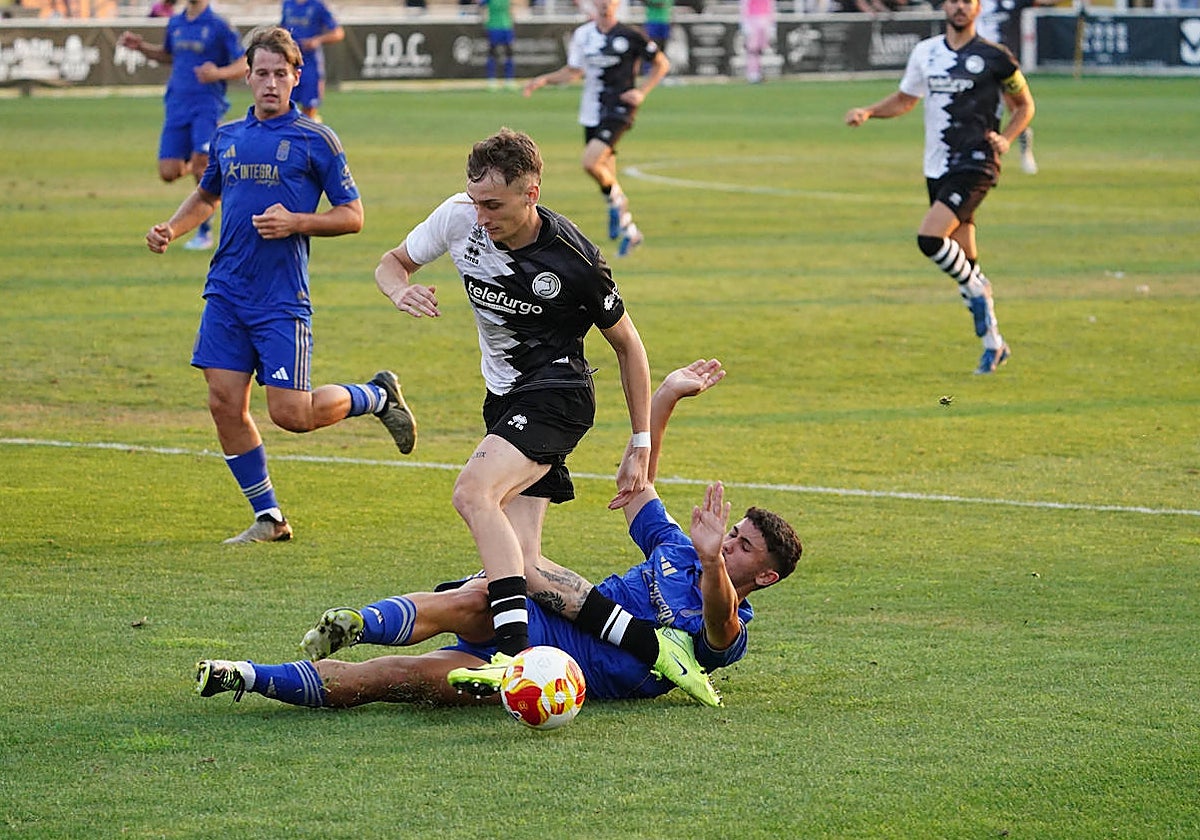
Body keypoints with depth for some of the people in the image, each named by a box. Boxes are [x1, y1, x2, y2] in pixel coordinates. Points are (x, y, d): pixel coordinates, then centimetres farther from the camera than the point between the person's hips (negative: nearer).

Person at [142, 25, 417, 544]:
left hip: (283, 297, -5)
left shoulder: (315, 140, -2)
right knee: (225, 404, -1)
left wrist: (295, 222, -16)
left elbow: (352, 216, -1)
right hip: (226, 292, 5)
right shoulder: (227, 138, 13)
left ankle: (378, 396, 20)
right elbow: (206, 197, 31)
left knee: (291, 414, -8)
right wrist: (170, 229, 13)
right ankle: (268, 519, 11)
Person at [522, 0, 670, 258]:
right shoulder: (582, 35, 7)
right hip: (591, 113, 6)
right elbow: (573, 72, 17)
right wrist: (544, 80, 2)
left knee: (590, 162, -24)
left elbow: (661, 64, 3)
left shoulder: (630, 36, -7)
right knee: (607, 175, 9)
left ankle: (616, 199, 3)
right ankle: (630, 232, 25)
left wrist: (642, 92, -9)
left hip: (618, 109, -6)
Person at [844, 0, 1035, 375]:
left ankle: (976, 288, 1)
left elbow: (1024, 105, 7)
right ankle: (993, 344, 19)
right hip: (937, 170, 6)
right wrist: (868, 112, 5)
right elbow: (904, 100, 22)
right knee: (965, 260, 8)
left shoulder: (994, 58, -4)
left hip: (975, 165, -6)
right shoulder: (925, 52, 9)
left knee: (930, 237, -23)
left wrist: (1006, 138, -10)